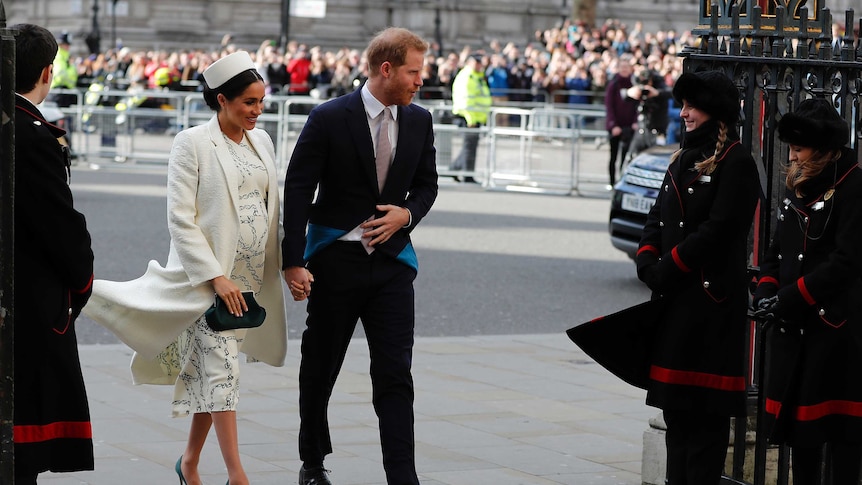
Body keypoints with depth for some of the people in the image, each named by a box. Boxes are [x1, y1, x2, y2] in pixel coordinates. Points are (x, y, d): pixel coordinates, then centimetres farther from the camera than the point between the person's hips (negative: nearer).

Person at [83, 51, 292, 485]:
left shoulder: (261, 141, 10)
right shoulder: (192, 143, -9)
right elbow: (180, 218, -13)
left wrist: (276, 269, 9)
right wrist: (217, 276, -18)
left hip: (250, 276, 6)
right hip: (208, 273, -6)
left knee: (212, 371, 12)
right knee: (222, 369, -10)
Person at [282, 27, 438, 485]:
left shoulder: (419, 121, 3)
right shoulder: (329, 119, -11)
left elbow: (426, 184, 15)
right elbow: (297, 191, -10)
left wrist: (406, 214, -7)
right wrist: (293, 262, -15)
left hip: (392, 260, 3)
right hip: (336, 259, -3)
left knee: (395, 377, -4)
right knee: (320, 369, 12)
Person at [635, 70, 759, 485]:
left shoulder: (736, 162, -9)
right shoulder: (684, 157, 16)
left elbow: (719, 229, -17)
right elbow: (658, 217, 15)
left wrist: (668, 268, -15)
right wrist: (648, 262, -2)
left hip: (713, 296, -8)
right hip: (674, 296, 8)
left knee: (706, 408, -5)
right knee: (675, 403, 12)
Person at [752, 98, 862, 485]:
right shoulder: (797, 188, 15)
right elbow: (777, 252, 20)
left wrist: (788, 298, -18)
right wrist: (765, 292, 0)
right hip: (792, 328, 8)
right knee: (798, 422, 12)